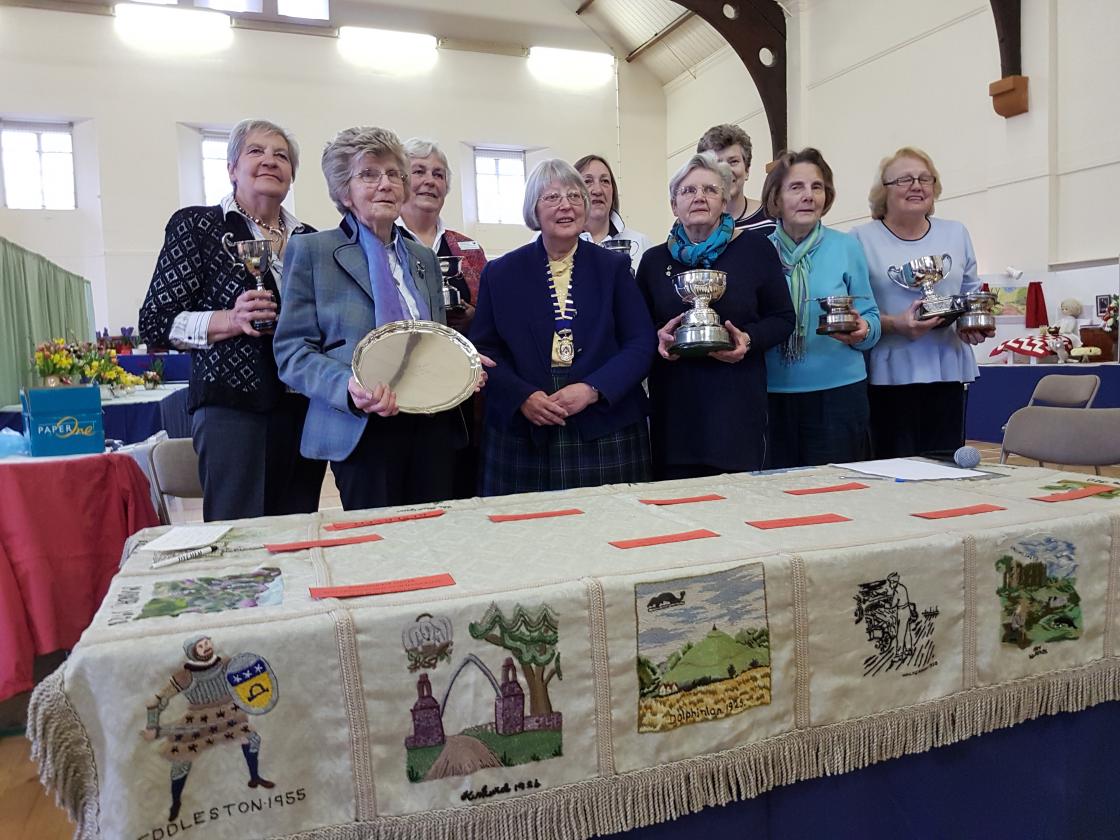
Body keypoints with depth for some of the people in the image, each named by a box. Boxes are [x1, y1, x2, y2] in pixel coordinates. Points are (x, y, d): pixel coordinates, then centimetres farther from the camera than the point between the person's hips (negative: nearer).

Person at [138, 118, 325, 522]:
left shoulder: (309, 238, 14)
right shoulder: (196, 225, 1)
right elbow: (156, 322, -3)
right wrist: (231, 320, -18)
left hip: (306, 409, 5)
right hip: (233, 408, -4)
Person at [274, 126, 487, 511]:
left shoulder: (424, 258, 17)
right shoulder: (312, 251, 1)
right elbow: (292, 350, -5)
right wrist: (348, 388, -23)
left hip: (434, 425, 5)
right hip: (364, 430, -4)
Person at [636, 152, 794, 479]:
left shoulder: (756, 250, 4)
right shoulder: (654, 260, 10)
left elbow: (783, 318, 7)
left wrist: (750, 340, -11)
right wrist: (658, 337, -8)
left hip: (738, 404, -1)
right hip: (674, 404, 2)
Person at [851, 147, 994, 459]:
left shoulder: (956, 234, 15)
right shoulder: (862, 239, 1)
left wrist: (977, 323, -1)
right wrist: (894, 325, -18)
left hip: (946, 371, 4)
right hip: (888, 374, -4)